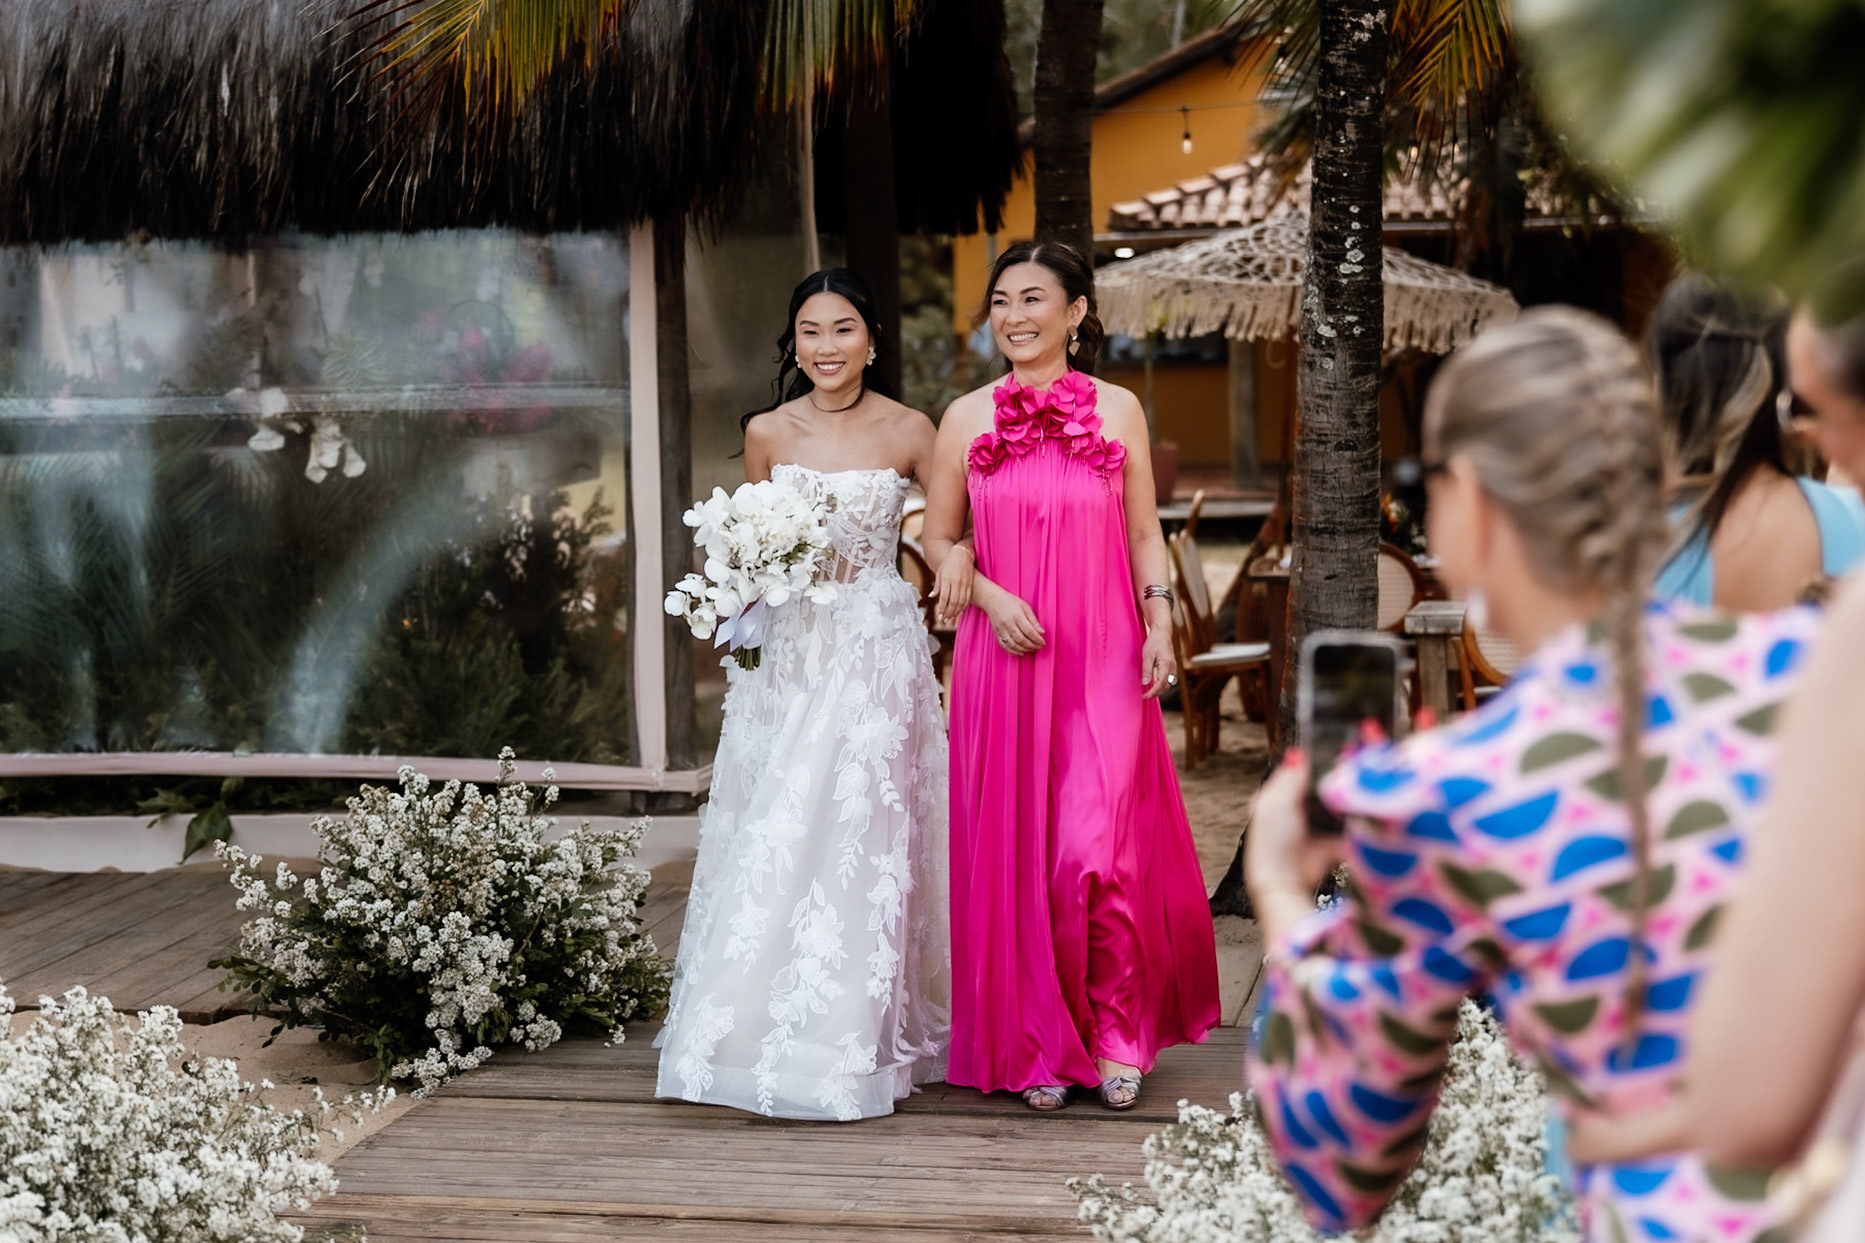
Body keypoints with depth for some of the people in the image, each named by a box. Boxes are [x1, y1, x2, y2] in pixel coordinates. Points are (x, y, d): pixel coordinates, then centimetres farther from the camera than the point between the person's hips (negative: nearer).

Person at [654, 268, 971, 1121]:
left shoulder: (907, 432, -2)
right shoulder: (767, 434, 6)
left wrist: (960, 553, -15)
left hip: (876, 656, -2)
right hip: (785, 656, 2)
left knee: (861, 841, -4)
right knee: (770, 844, 0)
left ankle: (854, 1043, 5)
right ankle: (762, 1033, 10)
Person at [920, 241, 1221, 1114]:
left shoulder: (1117, 410, 5)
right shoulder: (967, 418, 6)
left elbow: (1145, 534, 9)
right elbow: (938, 538, 11)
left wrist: (1160, 624, -3)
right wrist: (991, 595, -6)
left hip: (1104, 661, -1)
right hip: (1002, 659, 1)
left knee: (1100, 848, -10)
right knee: (1014, 849, 2)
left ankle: (1117, 1034, 9)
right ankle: (1038, 1045, 15)